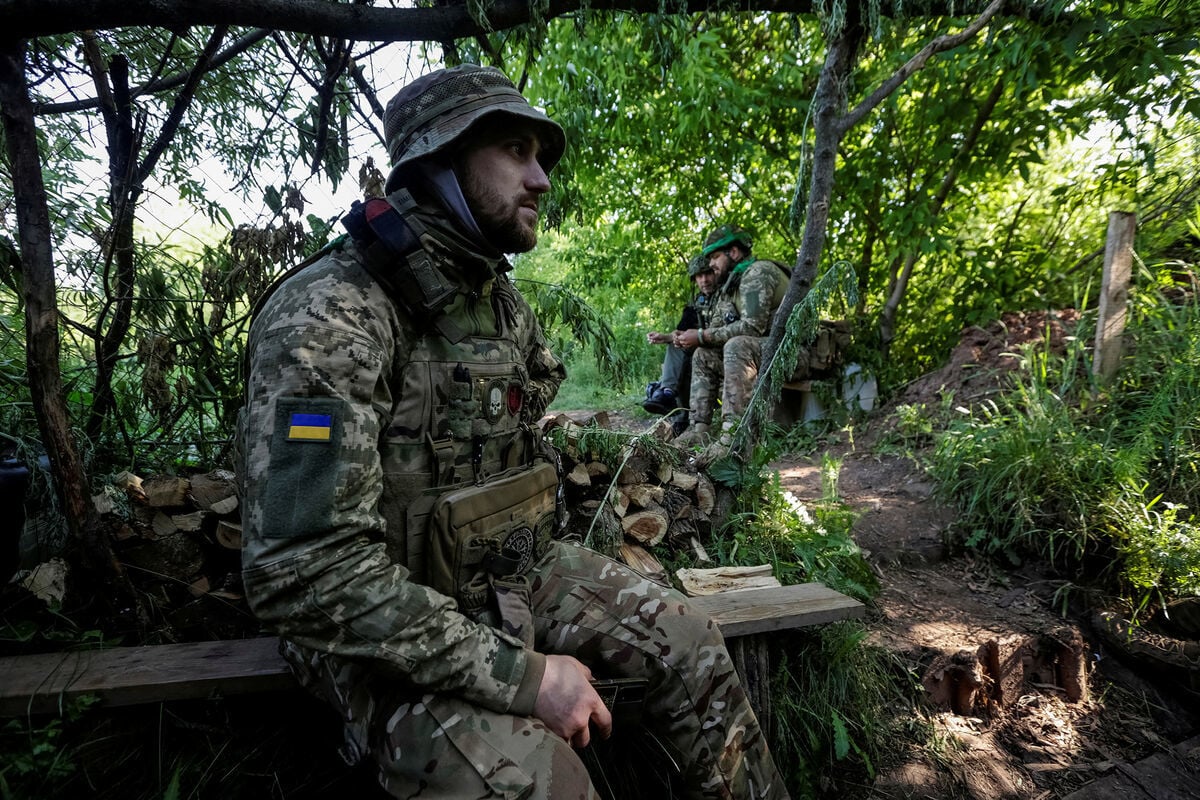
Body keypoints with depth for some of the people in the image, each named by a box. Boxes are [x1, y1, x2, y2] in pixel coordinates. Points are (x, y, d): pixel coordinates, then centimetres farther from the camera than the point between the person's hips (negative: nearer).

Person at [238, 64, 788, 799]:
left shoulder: (503, 300, 3)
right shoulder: (329, 313, -24)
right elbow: (306, 571, -29)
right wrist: (520, 674, -28)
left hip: (513, 572, 7)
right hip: (384, 629, -6)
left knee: (689, 643, 0)